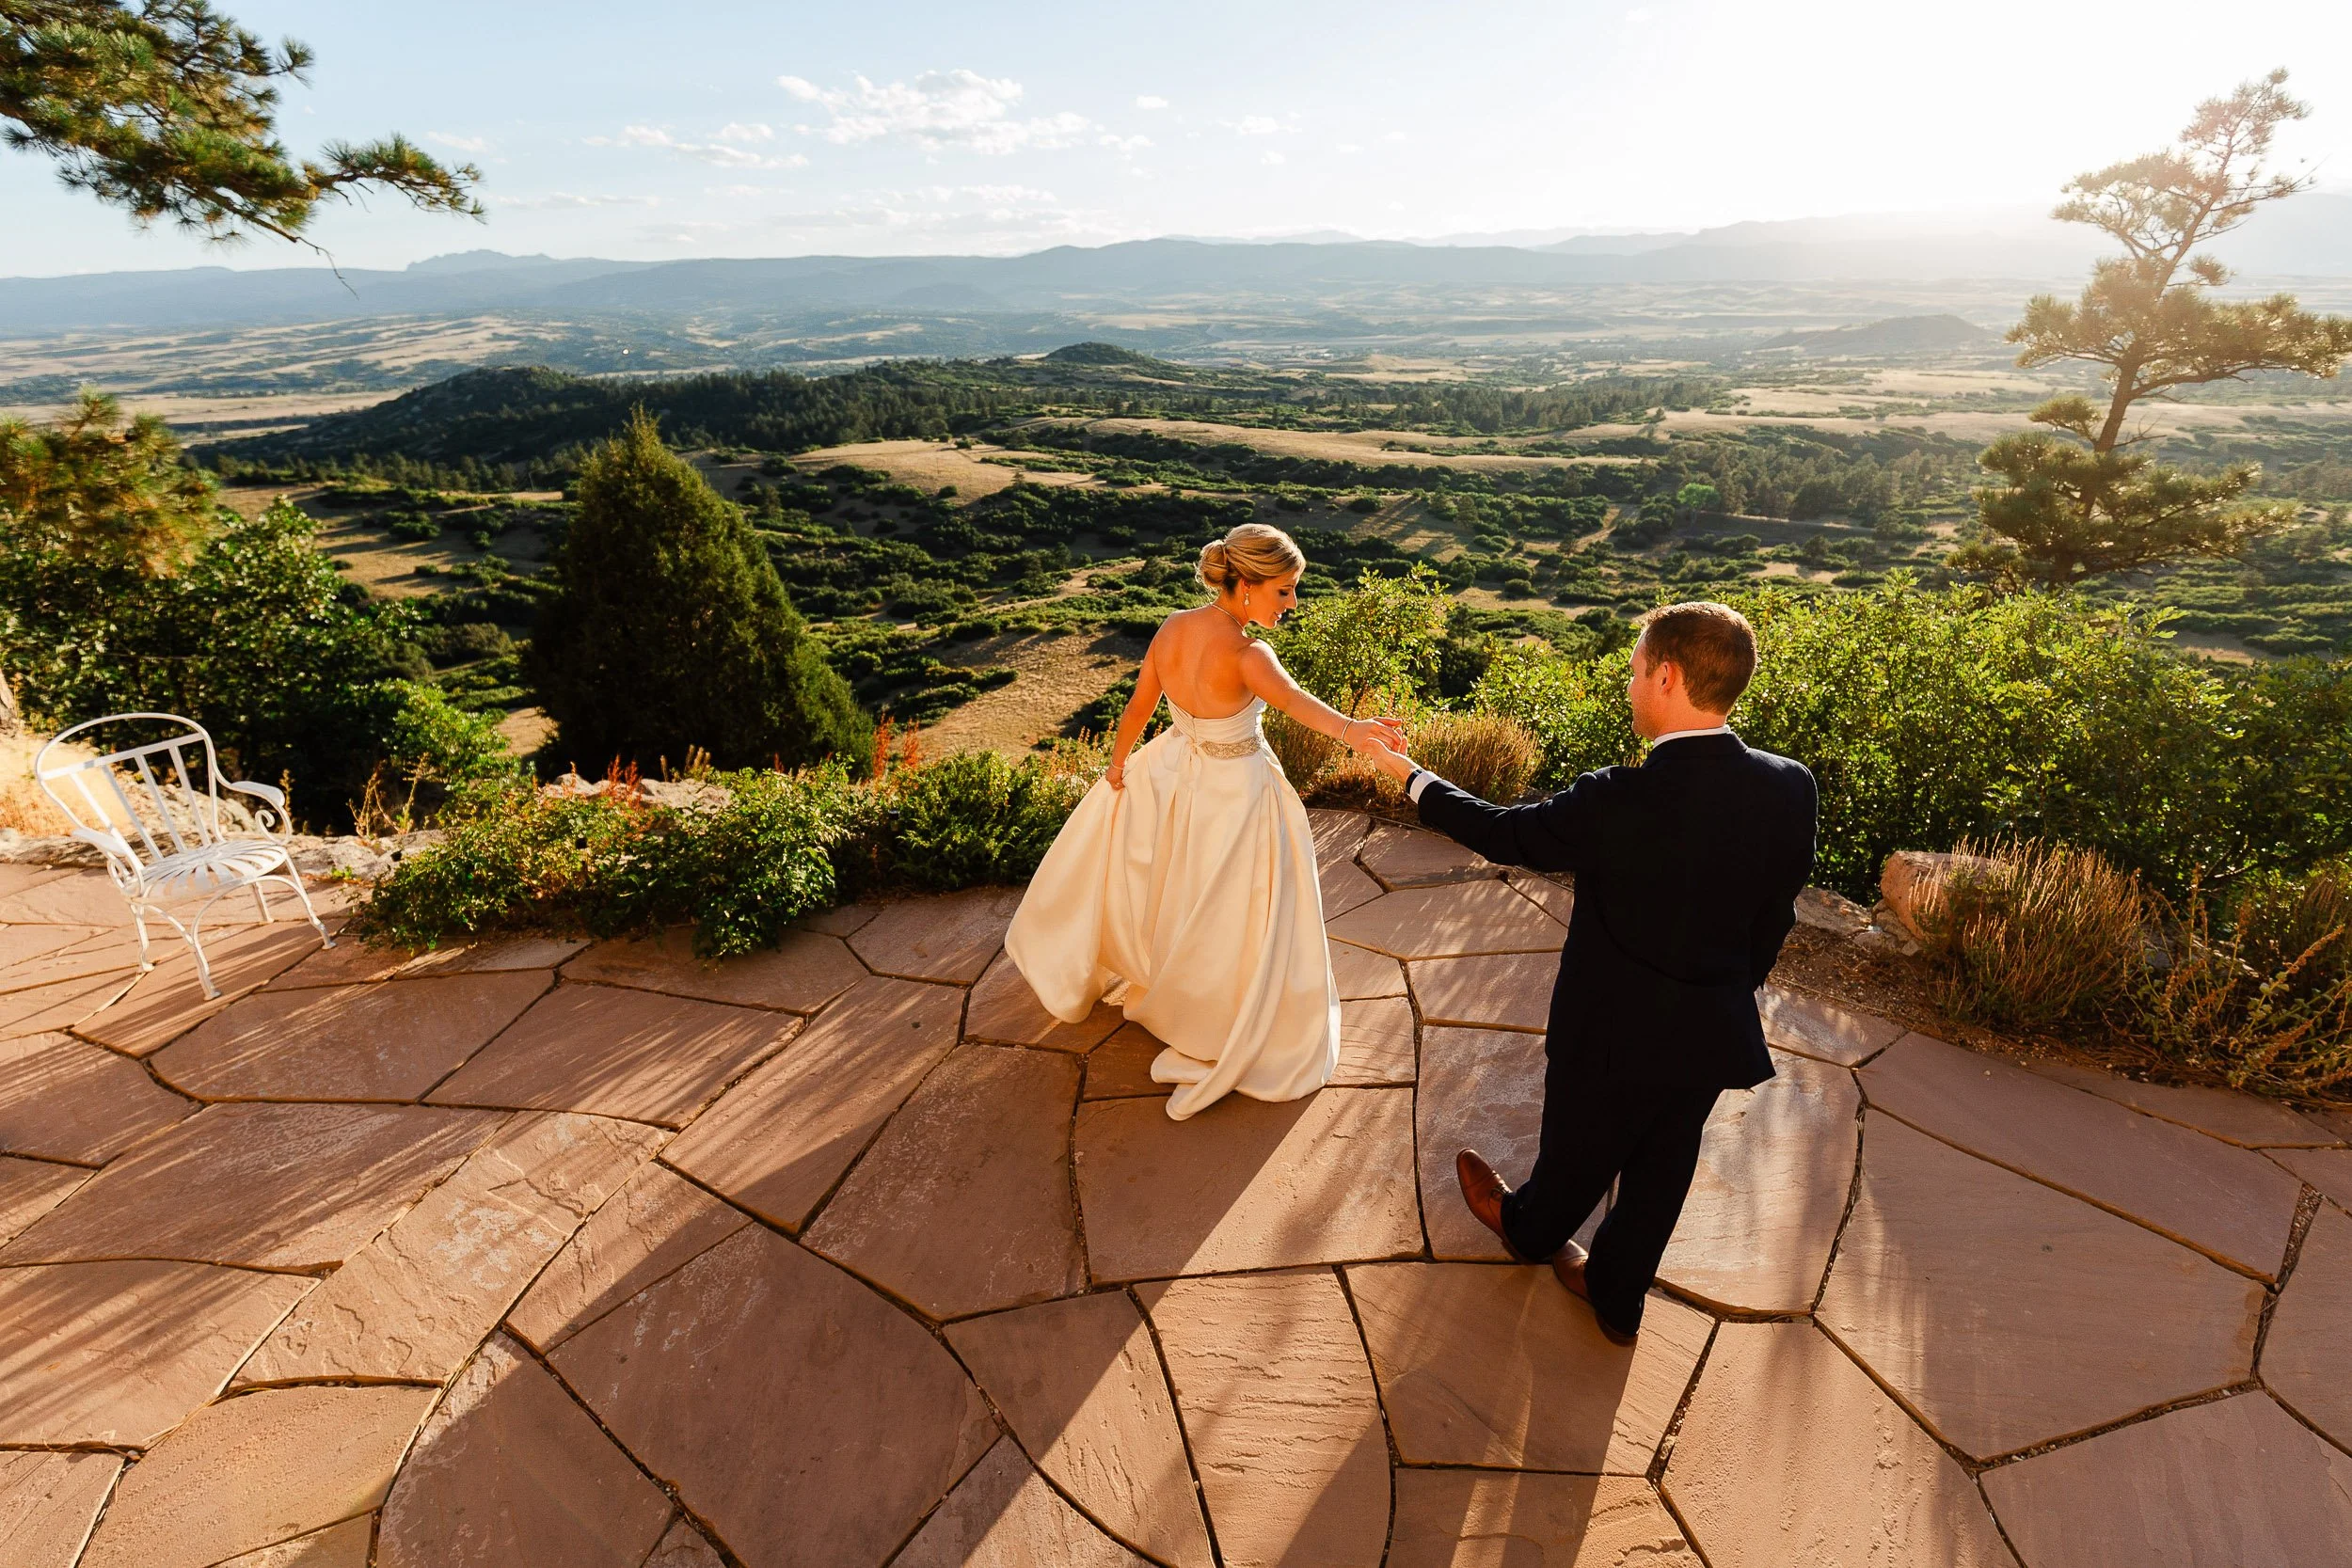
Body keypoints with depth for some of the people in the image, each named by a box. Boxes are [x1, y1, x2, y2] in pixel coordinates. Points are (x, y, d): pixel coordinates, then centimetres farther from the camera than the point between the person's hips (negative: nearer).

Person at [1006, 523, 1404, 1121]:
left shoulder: (1172, 626, -11)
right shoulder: (1247, 655, -29)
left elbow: (1137, 707, -1)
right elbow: (1292, 699, -51)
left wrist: (1118, 764, 14)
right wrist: (1350, 729, -67)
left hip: (1170, 773, 6)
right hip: (1235, 793, -6)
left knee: (1145, 872, 32)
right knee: (1238, 918, 14)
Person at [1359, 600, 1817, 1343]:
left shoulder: (1620, 801, -30)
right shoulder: (1790, 788, -13)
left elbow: (1504, 831, -14)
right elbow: (1774, 917, -1)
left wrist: (1411, 775, 1)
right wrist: (1732, 990, 16)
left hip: (1614, 1029, -4)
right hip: (1715, 1032, 5)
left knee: (1578, 1151, 23)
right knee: (1660, 1170, 23)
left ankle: (1528, 1228, 53)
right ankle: (1617, 1296, 45)